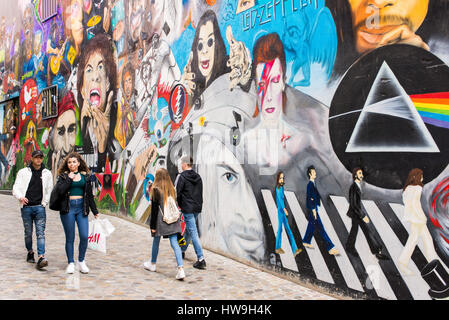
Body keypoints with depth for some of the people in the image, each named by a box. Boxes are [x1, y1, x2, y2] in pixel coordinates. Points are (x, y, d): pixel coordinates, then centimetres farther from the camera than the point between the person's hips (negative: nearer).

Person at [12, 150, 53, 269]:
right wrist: (20, 197, -20)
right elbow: (16, 188, 0)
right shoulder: (23, 172, 6)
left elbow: (49, 190, 15)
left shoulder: (47, 173, 10)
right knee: (28, 233, 9)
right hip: (26, 207, 1)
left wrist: (44, 202, 6)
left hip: (39, 207, 0)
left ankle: (41, 257, -19)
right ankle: (30, 252, 30)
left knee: (40, 233, -11)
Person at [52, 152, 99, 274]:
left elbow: (90, 195, 15)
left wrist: (95, 211, 15)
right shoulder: (63, 176, 5)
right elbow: (58, 191, -11)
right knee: (70, 238, 3)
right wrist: (69, 179, -12)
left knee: (84, 236, -6)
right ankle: (71, 263, 16)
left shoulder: (85, 176, 11)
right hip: (68, 209, -2)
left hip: (82, 208, 2)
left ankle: (81, 261, 12)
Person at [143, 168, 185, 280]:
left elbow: (154, 209, -9)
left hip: (161, 220, -3)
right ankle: (180, 268, -14)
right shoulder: (172, 189, 5)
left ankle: (152, 264, 36)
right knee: (175, 244, -2)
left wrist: (152, 225, -5)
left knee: (156, 241, 17)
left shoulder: (156, 190, -8)